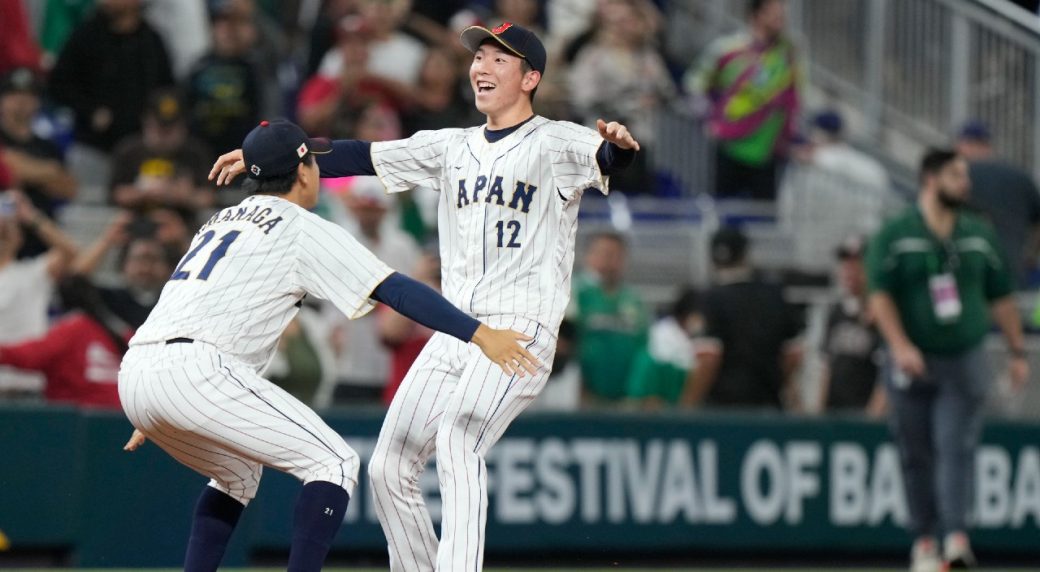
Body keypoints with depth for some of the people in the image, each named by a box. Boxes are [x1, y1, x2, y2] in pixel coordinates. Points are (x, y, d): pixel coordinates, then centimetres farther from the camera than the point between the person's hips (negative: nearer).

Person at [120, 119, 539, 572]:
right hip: (193, 370, -8)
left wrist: (154, 418, 39)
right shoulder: (303, 230, 5)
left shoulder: (219, 222, 29)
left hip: (133, 377, 8)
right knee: (334, 463, -3)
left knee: (238, 471, 31)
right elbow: (395, 291, -3)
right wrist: (480, 334, -7)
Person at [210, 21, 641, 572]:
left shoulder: (556, 143, -2)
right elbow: (362, 156, 15)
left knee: (456, 438, -30)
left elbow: (608, 156, -21)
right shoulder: (452, 148, 17)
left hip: (520, 330, -8)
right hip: (453, 335, 8)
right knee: (387, 469, 4)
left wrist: (619, 145, -45)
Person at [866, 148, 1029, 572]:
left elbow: (1000, 297, 15)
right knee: (916, 455, 4)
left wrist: (1017, 351, 10)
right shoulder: (894, 236, -1)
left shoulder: (980, 236, 11)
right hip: (912, 363, -1)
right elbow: (880, 295, -7)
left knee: (957, 448, -12)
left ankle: (956, 536, -22)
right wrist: (900, 345, -19)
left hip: (965, 362, 1)